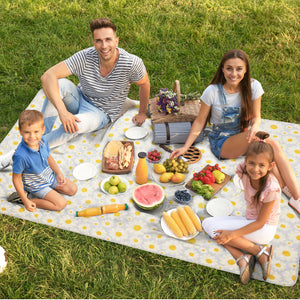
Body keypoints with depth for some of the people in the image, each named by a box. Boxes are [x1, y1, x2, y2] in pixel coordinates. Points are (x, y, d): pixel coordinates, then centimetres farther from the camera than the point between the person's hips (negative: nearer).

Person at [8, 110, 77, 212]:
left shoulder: (42, 141, -17)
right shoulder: (21, 156, -36)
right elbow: (16, 179, -24)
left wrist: (59, 173, 4)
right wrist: (25, 201, -21)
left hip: (50, 176, 7)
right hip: (37, 186, -6)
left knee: (73, 189, 10)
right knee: (61, 203, -12)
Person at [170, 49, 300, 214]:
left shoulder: (253, 87, -8)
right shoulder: (212, 92, -16)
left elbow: (256, 117, 0)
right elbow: (200, 121, -6)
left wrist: (255, 126, -24)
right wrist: (185, 147, -12)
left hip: (245, 138, 3)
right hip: (222, 143, -3)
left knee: (274, 146, -30)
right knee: (269, 143, -30)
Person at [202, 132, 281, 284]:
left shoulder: (271, 189, -26)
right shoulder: (244, 172, -13)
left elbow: (260, 223, -21)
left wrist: (232, 234, -25)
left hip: (264, 229, -7)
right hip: (249, 220, 7)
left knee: (214, 227, -21)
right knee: (207, 223, -8)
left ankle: (261, 251, -15)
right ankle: (242, 258, -17)